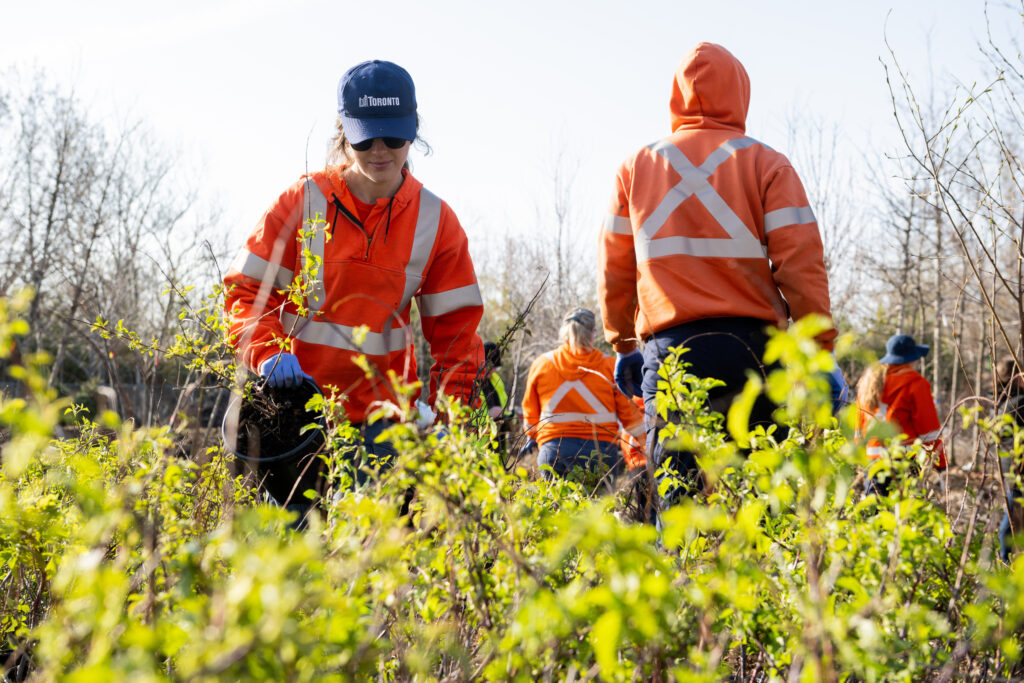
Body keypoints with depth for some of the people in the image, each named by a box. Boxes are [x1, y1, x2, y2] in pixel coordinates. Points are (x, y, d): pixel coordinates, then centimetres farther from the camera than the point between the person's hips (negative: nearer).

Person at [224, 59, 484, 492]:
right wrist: (267, 355, -16)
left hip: (380, 411, 1)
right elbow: (247, 289, 3)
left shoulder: (436, 221, 3)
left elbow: (454, 325, 6)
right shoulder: (302, 203, -1)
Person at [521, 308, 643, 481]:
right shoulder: (609, 366, 5)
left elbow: (530, 413, 21)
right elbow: (629, 414, 9)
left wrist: (532, 437, 40)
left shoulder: (540, 364, 10)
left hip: (553, 451, 1)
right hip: (601, 449, -1)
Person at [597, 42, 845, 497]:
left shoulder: (636, 168, 12)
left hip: (669, 351, 2)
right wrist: (821, 352, 2)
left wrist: (622, 347, 27)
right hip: (749, 347, -1)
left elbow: (613, 272, 15)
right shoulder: (765, 164, 3)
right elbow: (800, 266, -3)